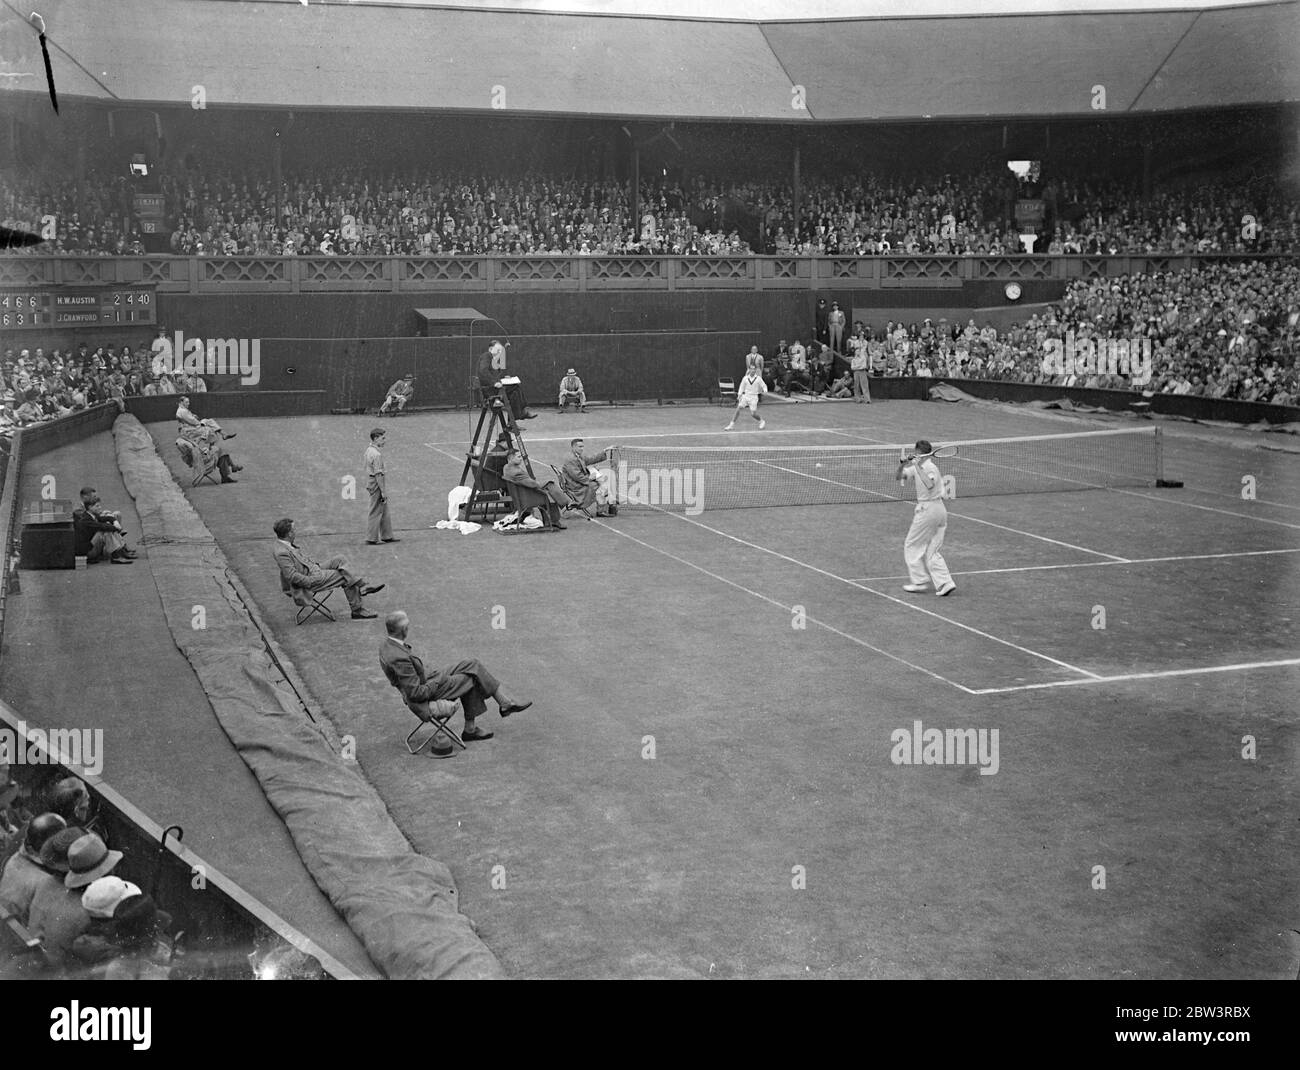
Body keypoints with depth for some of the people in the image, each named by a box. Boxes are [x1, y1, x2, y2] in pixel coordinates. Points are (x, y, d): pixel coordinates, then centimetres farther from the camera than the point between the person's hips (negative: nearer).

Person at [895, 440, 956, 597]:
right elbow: (898, 477, 10)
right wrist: (902, 464, -7)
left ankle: (920, 581, 11)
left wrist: (919, 467, -33)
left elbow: (929, 485, -36)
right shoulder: (916, 466, 11)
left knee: (912, 546, 6)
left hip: (928, 509, -9)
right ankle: (945, 582, 4)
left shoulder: (930, 467, -17)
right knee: (931, 551, 11)